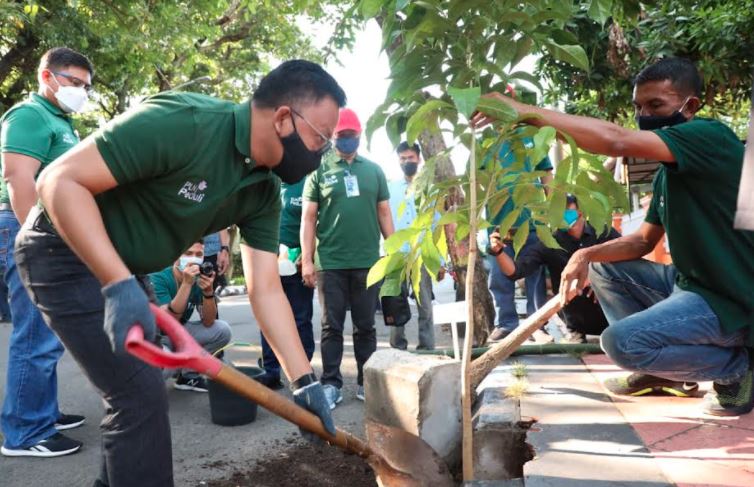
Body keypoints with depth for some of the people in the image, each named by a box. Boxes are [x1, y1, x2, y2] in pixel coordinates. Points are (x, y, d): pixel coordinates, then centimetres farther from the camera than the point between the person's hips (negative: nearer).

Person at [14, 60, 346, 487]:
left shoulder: (264, 192, -6)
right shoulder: (182, 123, -31)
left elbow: (266, 289, -5)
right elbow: (60, 180, -30)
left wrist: (304, 380, -8)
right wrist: (119, 285, -38)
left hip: (124, 270, 9)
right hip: (66, 253, -8)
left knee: (138, 390, 19)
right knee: (142, 394, -10)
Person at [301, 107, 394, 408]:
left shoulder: (374, 171, 11)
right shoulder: (319, 171, 3)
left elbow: (384, 213, 13)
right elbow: (308, 218, 1)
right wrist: (307, 260, -6)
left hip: (368, 262, 2)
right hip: (330, 263, -2)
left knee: (365, 326, 9)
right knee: (332, 326, 5)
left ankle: (367, 382, 19)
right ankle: (331, 384, 14)